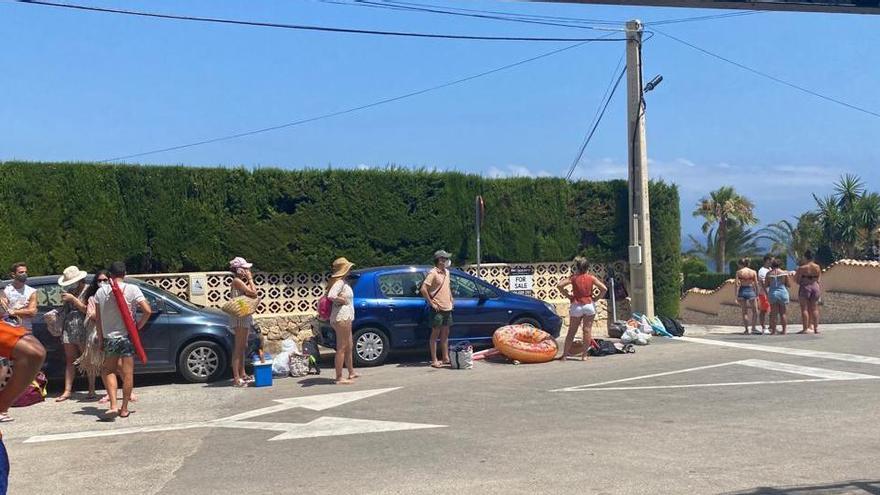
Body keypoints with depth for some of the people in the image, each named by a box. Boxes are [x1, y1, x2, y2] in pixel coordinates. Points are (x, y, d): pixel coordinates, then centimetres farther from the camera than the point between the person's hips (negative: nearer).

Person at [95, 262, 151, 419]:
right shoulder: (132, 289, -6)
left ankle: (113, 405, 0)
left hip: (109, 337, 2)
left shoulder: (101, 291, 2)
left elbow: (97, 318, 4)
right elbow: (147, 311, -14)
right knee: (128, 373, 5)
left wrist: (100, 338, 12)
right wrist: (138, 326, 0)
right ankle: (124, 409, 10)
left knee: (108, 371, 15)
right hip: (127, 337, -2)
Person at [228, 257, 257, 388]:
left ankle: (242, 374, 25)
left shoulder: (241, 281, 14)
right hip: (240, 317, -10)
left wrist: (249, 280, 6)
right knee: (239, 347, -8)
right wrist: (250, 279, -10)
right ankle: (236, 378, -6)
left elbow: (253, 293, 11)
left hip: (245, 317, 10)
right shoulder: (237, 281, -14)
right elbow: (253, 293, -19)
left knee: (242, 347, 16)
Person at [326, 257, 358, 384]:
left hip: (346, 317, 11)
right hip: (342, 317, -11)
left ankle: (351, 373, 33)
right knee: (341, 348, -7)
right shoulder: (339, 282, -16)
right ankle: (339, 378, -4)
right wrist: (342, 300, -17)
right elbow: (331, 296, -31)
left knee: (349, 347, 20)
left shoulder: (343, 281, 15)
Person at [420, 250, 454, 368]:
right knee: (435, 334, -2)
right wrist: (431, 303, -17)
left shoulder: (446, 272, 11)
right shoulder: (433, 273, -14)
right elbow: (423, 289, -20)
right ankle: (434, 360, 3)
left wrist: (451, 299, 14)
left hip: (447, 308, 8)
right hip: (438, 309, -8)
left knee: (445, 334, 13)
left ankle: (445, 358, 21)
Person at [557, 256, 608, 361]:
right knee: (587, 330, 5)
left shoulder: (574, 277, -3)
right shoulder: (591, 277, -2)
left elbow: (559, 285, -12)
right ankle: (584, 355, 6)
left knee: (571, 331, 7)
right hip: (589, 305, 0)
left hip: (576, 306, 0)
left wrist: (568, 295, -1)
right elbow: (604, 289, -7)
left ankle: (565, 354, 8)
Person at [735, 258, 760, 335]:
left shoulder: (739, 272, -1)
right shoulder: (753, 272, 3)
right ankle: (753, 328, 6)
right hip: (751, 291, 0)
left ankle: (746, 330, 9)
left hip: (742, 291, 0)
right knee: (755, 311, 13)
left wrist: (736, 296, -2)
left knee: (744, 312, 8)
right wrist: (757, 295, 8)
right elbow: (756, 284, 2)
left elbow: (736, 284, -5)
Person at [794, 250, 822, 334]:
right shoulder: (817, 267, 1)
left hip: (805, 288, -4)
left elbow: (796, 280, -6)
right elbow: (818, 278, 13)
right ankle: (816, 328, 10)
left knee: (804, 309, -1)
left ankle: (805, 328, -4)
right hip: (815, 287, 4)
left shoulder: (802, 268, -12)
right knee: (814, 309, 10)